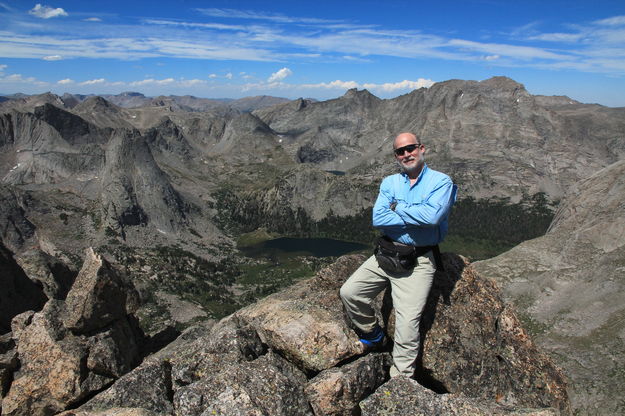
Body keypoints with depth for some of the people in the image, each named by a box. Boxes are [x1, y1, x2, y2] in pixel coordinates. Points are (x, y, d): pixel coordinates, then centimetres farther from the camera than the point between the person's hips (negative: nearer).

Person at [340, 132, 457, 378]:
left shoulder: (441, 182, -4)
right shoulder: (389, 183, 8)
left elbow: (432, 215, -24)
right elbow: (378, 219, -7)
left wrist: (397, 207, -10)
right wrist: (416, 218, -14)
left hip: (418, 262, -5)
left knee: (407, 323, -9)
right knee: (349, 293, 0)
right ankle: (373, 336, 26)